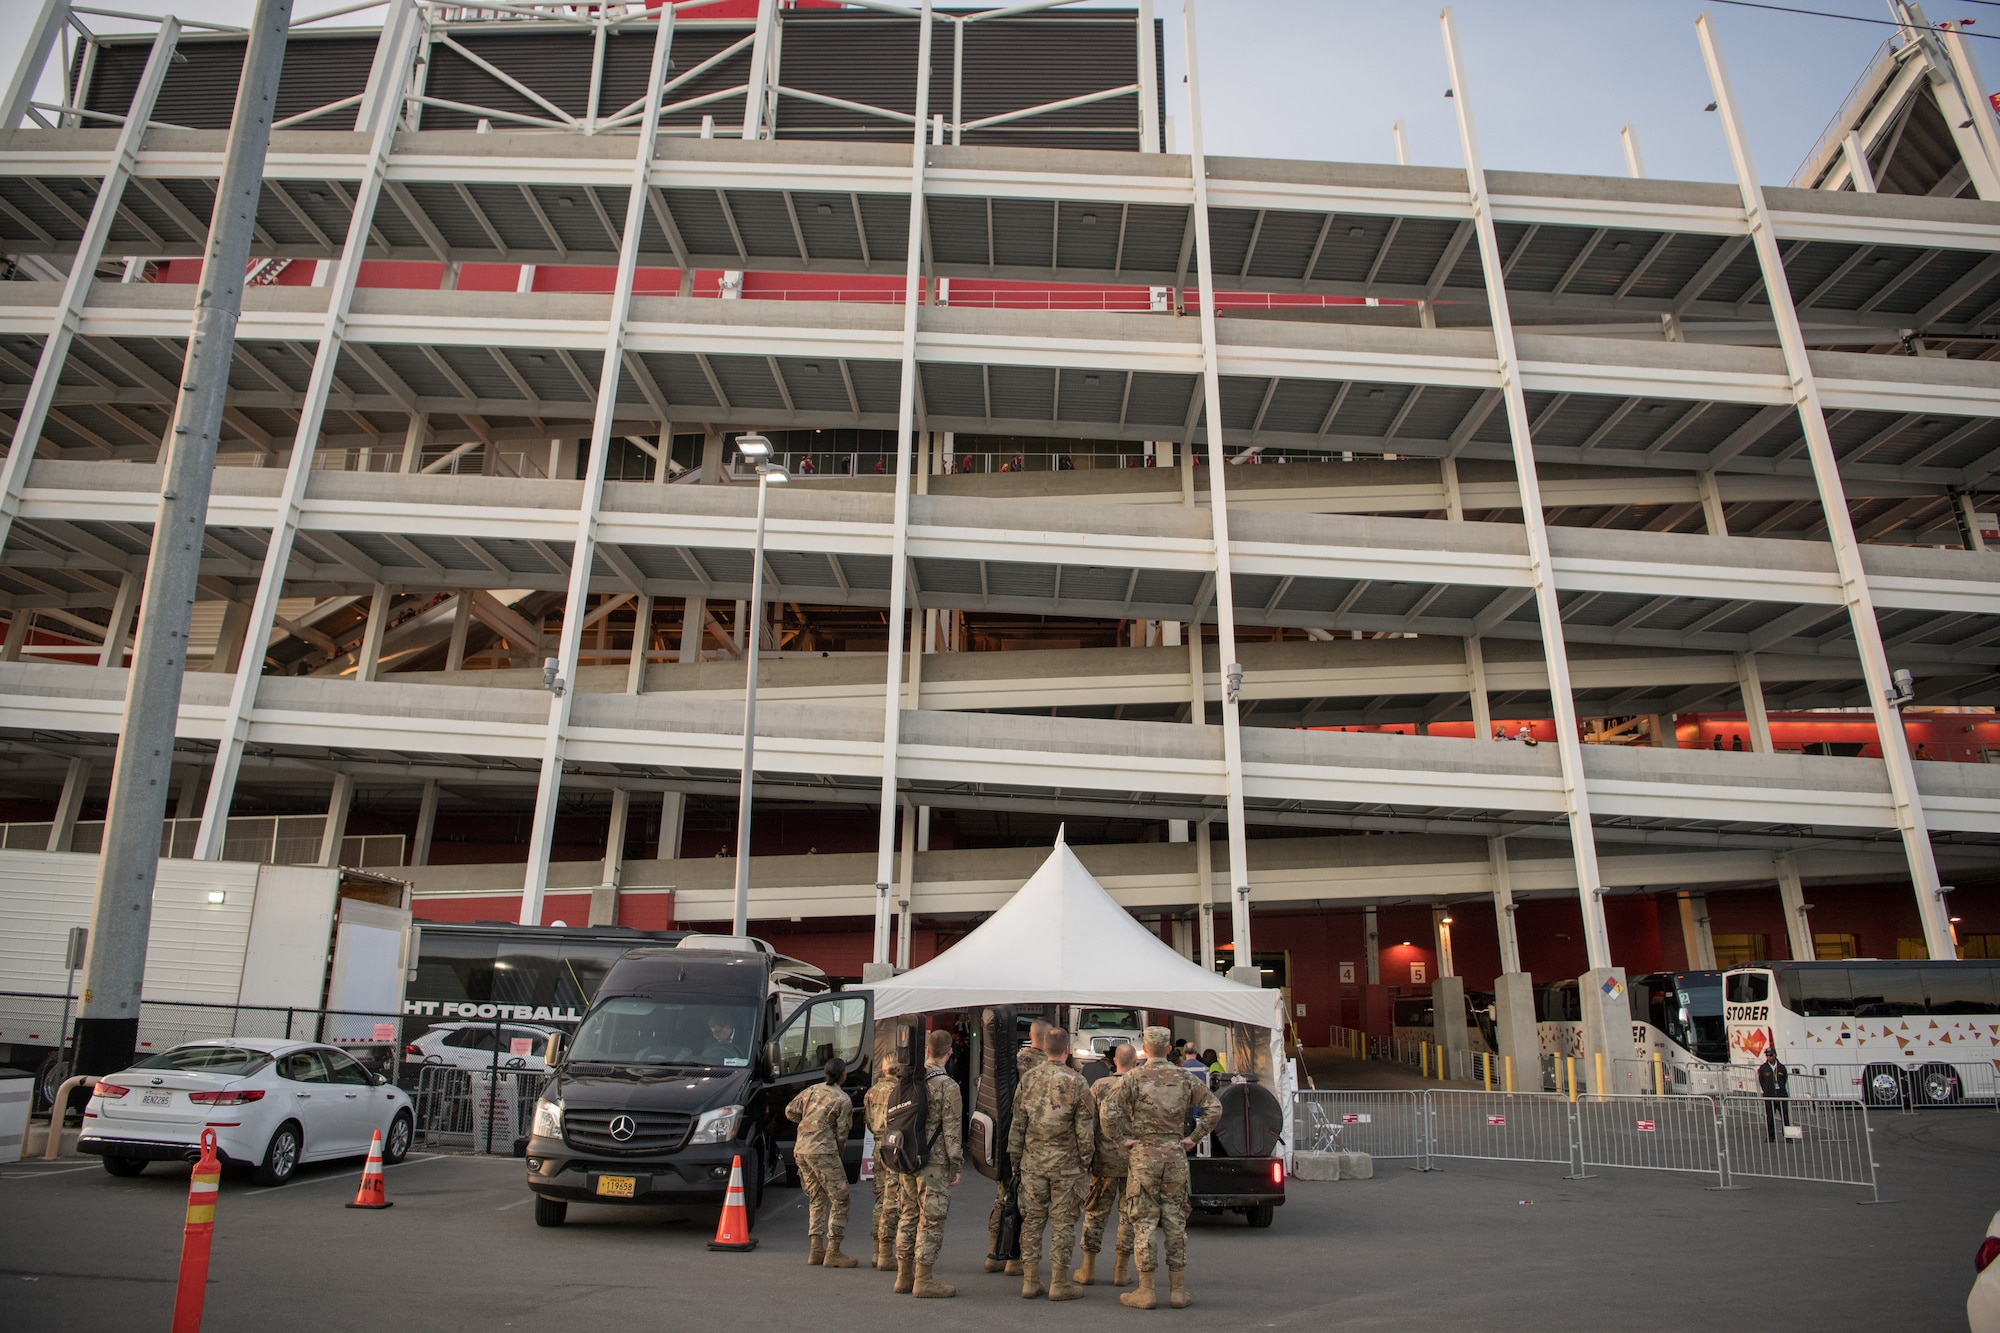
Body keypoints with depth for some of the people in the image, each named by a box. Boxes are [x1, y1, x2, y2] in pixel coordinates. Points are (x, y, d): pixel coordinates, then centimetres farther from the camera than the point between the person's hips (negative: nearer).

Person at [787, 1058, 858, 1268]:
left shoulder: (812, 1090, 11)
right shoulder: (843, 1100, -6)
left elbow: (790, 1112, 18)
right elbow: (841, 1134, -4)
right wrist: (837, 1153, 11)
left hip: (801, 1150, 7)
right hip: (823, 1151, -7)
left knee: (817, 1200, 17)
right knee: (839, 1200, 1)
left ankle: (816, 1250, 17)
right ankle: (833, 1253, -2)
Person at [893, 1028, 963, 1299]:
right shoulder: (947, 1086, -13)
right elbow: (952, 1130, -14)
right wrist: (957, 1165, -6)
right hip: (934, 1162, -7)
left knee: (909, 1216, 15)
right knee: (931, 1220, 0)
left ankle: (904, 1277, 21)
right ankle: (923, 1281, 2)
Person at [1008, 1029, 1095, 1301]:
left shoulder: (1028, 1079, 1)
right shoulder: (1076, 1082, -9)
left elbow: (1017, 1124, 6)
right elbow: (1085, 1128, -6)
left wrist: (1015, 1159, 15)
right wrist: (1087, 1161, 5)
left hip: (1032, 1161, 3)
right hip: (1066, 1163, -3)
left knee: (1032, 1219, 10)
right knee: (1063, 1221, 5)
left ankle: (1030, 1281, 14)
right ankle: (1059, 1283, 9)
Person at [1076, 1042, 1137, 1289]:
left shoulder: (1099, 1086, -3)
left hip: (1104, 1159, 1)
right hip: (1134, 1159, -1)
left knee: (1095, 1212, 11)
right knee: (1129, 1213, 9)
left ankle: (1088, 1268, 15)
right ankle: (1121, 1269, 12)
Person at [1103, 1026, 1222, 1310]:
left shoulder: (1133, 1078, -6)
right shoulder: (1185, 1078, 4)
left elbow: (1108, 1113, -15)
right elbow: (1214, 1108, 4)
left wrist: (1123, 1140, -4)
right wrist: (1194, 1138, 6)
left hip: (1144, 1155, -3)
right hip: (1175, 1155, 3)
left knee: (1144, 1222, 3)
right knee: (1175, 1221, 10)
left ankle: (1146, 1292, 5)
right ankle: (1177, 1290, 14)